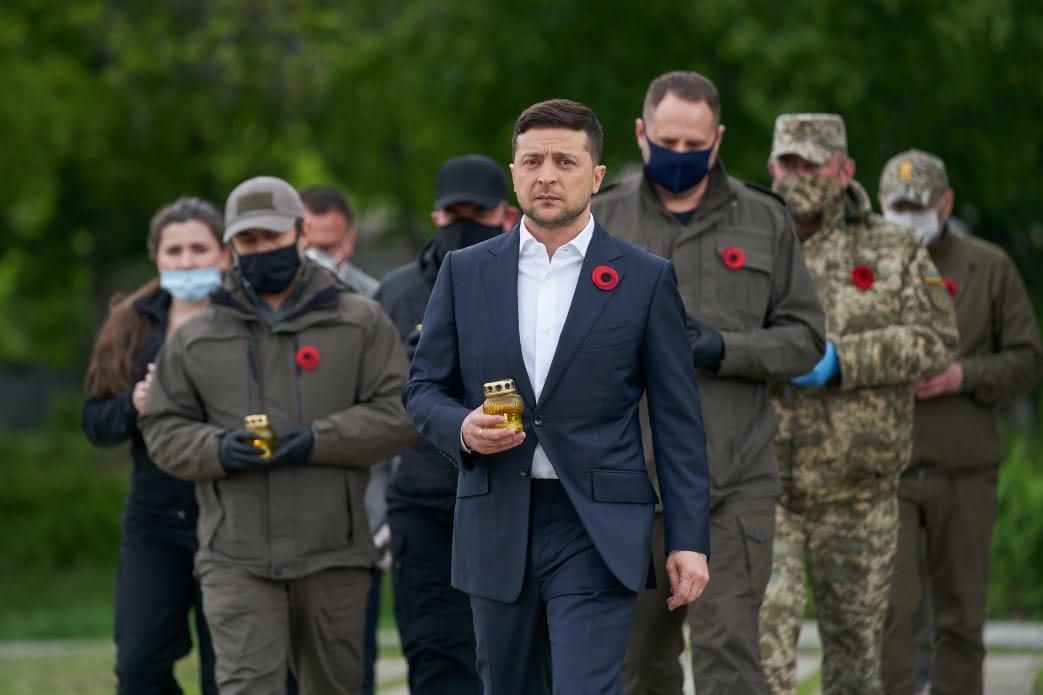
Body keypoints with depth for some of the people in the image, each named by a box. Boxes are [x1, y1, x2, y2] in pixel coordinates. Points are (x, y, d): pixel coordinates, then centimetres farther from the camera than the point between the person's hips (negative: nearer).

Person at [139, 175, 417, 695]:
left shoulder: (359, 321, 6)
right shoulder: (197, 339, 11)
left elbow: (398, 411, -1)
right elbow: (163, 428, 11)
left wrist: (318, 441, -15)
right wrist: (217, 449, -11)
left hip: (333, 553, 0)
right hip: (236, 557, 0)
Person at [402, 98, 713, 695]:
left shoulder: (646, 280, 1)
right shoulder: (465, 272, 8)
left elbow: (678, 421, 1)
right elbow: (425, 388, 12)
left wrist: (690, 539, -4)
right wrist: (463, 427, -11)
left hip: (598, 533, -3)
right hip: (497, 528, 3)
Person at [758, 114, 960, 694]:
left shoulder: (893, 251, 2)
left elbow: (936, 341, -9)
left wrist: (838, 362, -22)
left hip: (857, 492, 1)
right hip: (764, 484, -1)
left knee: (855, 638, 11)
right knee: (766, 627, -15)